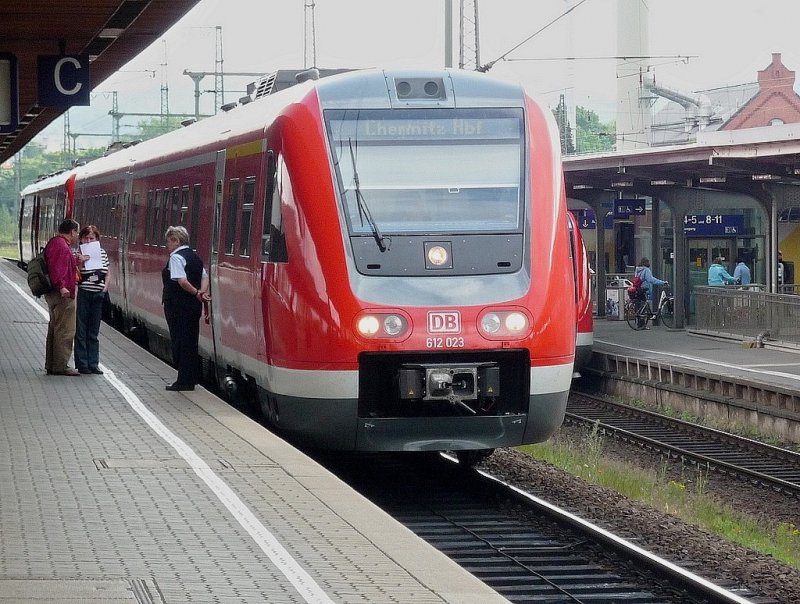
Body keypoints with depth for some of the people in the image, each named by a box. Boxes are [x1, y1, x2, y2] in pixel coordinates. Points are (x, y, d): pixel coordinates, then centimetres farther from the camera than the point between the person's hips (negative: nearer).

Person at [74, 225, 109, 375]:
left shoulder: (102, 253, 10)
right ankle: (82, 364, 5)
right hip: (82, 294, -4)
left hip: (98, 295, 4)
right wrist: (80, 263, -23)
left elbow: (107, 273, 20)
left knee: (94, 332, 9)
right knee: (81, 331, 0)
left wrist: (105, 286, 5)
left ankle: (93, 364, 14)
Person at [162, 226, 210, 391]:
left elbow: (182, 281, -23)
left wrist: (196, 293, -12)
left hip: (178, 306, -8)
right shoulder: (195, 256, 14)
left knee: (179, 341, -3)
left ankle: (184, 381, -2)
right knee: (191, 342, 12)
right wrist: (202, 292, -3)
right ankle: (191, 379, 16)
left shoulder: (176, 257, -12)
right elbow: (204, 276, 11)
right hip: (194, 306, 8)